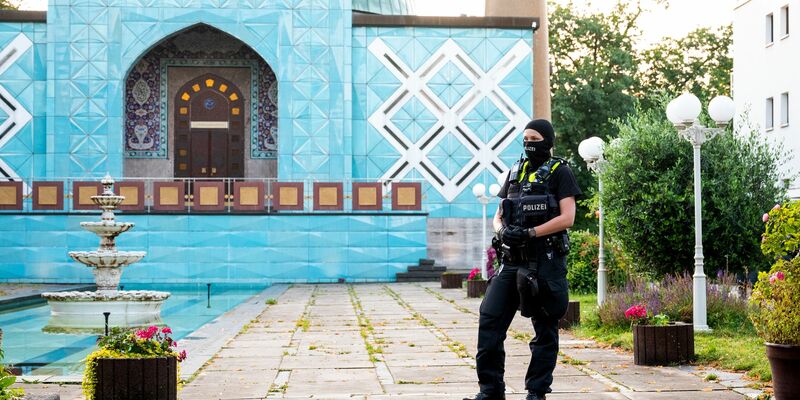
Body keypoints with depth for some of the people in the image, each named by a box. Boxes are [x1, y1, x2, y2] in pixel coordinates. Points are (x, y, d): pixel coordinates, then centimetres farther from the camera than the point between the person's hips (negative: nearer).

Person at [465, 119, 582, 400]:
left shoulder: (559, 172, -1)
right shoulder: (516, 172, 16)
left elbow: (567, 217, -11)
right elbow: (498, 215, 18)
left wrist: (530, 233, -19)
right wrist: (502, 230, -6)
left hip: (546, 261, -5)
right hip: (513, 260, 5)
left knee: (545, 329, 3)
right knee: (490, 319, -4)